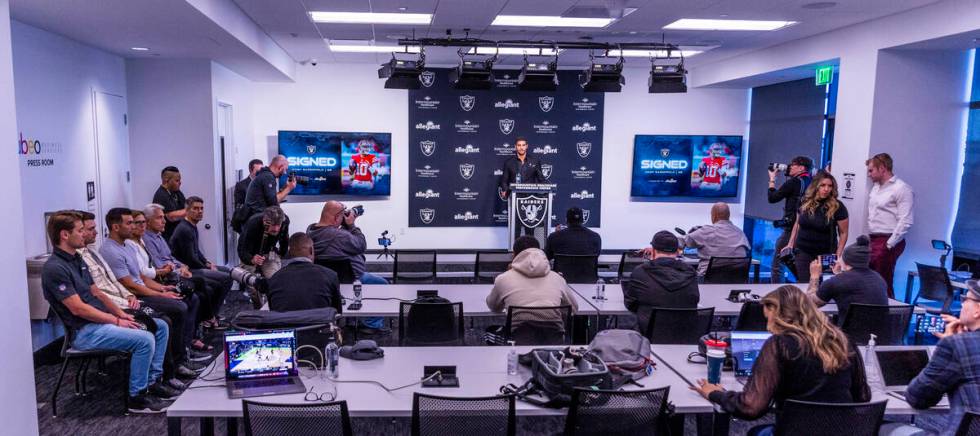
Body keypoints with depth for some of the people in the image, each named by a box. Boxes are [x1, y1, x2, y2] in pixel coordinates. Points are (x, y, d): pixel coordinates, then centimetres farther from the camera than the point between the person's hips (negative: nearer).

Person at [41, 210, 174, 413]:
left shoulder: (77, 259, 13)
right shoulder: (54, 268, -17)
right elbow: (78, 308, -21)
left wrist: (121, 314, 5)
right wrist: (117, 321, -16)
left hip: (102, 320, 10)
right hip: (85, 331, -10)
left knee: (160, 326, 7)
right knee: (144, 339, -26)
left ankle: (152, 381, 12)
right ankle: (137, 397, -11)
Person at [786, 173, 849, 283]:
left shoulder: (838, 207, -8)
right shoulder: (805, 202, 2)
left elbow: (843, 233, -4)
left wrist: (838, 256, -10)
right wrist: (790, 244, 8)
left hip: (826, 254, -2)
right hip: (802, 252, 3)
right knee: (804, 283, 0)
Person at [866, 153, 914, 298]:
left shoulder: (901, 188, -9)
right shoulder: (876, 187, 16)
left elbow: (905, 222, -15)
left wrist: (889, 244, -15)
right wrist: (869, 239, 14)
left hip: (887, 243, -8)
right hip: (873, 240, 8)